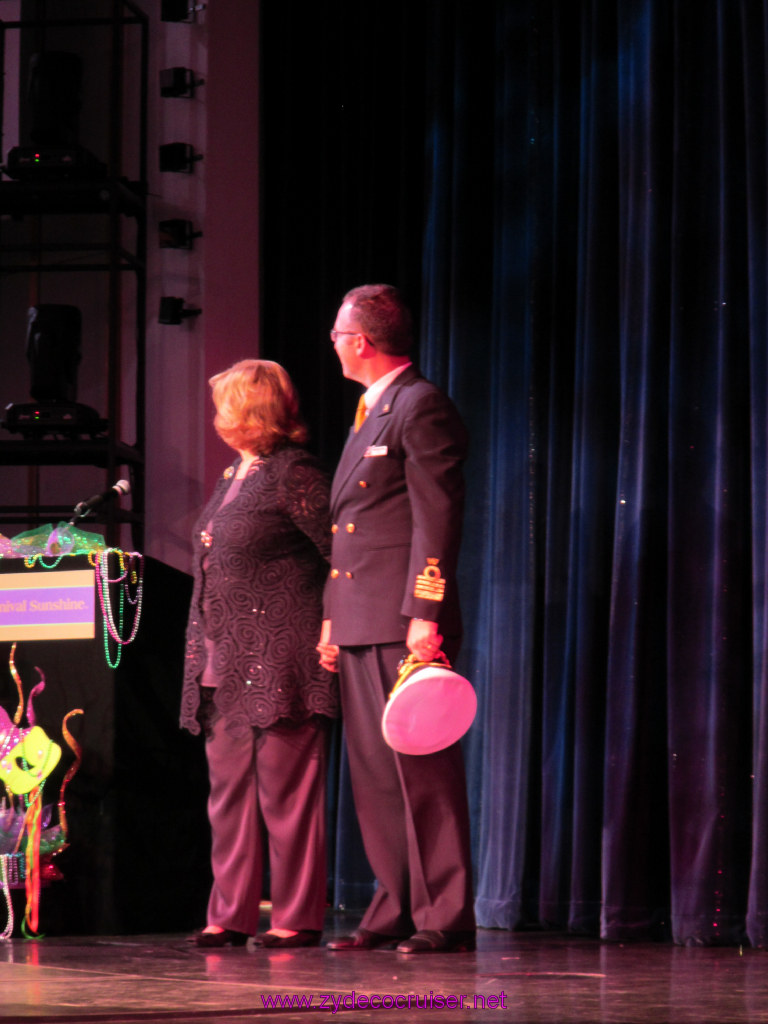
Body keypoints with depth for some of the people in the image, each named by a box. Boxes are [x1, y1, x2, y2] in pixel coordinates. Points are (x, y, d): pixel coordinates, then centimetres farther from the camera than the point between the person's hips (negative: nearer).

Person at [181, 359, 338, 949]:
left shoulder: (293, 474, -8)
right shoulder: (233, 478, 19)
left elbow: (343, 554, -11)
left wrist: (331, 627, -13)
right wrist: (205, 651, 18)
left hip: (280, 659, -9)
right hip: (226, 667, 9)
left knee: (285, 790, -5)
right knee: (228, 789, 9)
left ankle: (297, 917, 0)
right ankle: (232, 915, 14)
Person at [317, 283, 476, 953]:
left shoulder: (421, 406, -8)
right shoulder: (369, 412, 22)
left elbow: (437, 516, -15)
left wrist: (424, 615, -21)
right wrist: (332, 617, 19)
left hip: (404, 623, -10)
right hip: (359, 624, 10)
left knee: (423, 772, -8)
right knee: (374, 775, 9)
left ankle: (444, 918, -6)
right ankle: (395, 910, 14)